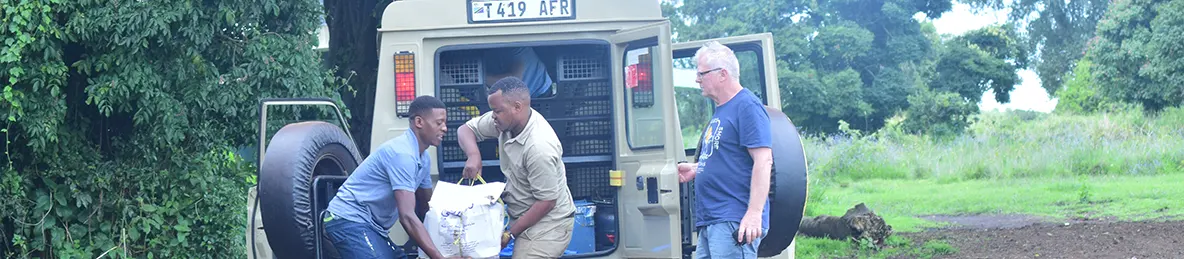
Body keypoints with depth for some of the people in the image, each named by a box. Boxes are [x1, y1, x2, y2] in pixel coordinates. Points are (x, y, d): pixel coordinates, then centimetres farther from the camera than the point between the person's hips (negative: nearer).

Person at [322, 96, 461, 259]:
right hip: (350, 220, -10)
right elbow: (407, 216, -27)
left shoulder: (423, 159, 9)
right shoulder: (402, 153, -22)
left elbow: (426, 207, 19)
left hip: (372, 226, 10)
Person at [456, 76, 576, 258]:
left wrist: (510, 234, -18)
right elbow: (466, 129, 7)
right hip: (527, 218, 9)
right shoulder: (506, 120, -6)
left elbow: (546, 202, -26)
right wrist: (473, 155, -16)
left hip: (548, 224, -9)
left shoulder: (539, 147, -31)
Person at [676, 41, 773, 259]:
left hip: (734, 223, -10)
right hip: (710, 222, 10)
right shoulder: (721, 111, 20)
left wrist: (754, 214, -25)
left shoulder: (746, 106, -11)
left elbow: (763, 161, -19)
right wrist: (695, 169, 17)